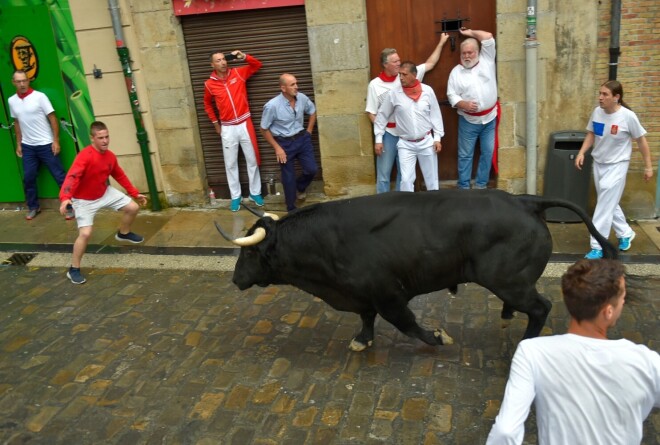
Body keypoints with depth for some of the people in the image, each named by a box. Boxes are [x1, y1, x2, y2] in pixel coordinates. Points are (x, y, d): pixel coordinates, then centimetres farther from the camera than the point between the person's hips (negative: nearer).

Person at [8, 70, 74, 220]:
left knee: (59, 176, -1)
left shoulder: (39, 96, -9)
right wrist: (18, 144, 13)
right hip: (27, 146, 4)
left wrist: (56, 141, -12)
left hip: (45, 144, -4)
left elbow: (53, 118, -9)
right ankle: (33, 207, 25)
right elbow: (17, 123, 15)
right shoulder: (12, 101, 5)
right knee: (28, 178, 9)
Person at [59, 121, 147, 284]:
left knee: (133, 207, 8)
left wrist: (135, 193, 13)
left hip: (105, 193, 7)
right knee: (85, 233, -21)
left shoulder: (110, 156, -7)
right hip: (84, 200, -7)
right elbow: (72, 177, -43)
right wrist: (65, 197, -59)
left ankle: (123, 233, 41)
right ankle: (74, 270, -2)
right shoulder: (84, 156, -30)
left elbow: (120, 176, 10)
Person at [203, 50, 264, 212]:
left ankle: (255, 193, 21)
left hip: (245, 124, 0)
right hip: (227, 128, 0)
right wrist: (215, 123, 12)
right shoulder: (209, 84, -2)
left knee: (252, 160, 7)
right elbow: (207, 104, 15)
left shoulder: (238, 73, -2)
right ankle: (236, 196, 18)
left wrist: (244, 57, -10)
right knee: (230, 164, 6)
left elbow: (257, 65, 8)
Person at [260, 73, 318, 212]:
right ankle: (292, 210, 22)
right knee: (289, 178, 4)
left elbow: (312, 111, 12)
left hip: (302, 139, 4)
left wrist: (308, 131, 7)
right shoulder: (272, 106, -23)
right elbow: (264, 129, -12)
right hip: (284, 143, -4)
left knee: (312, 169, 3)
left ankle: (300, 188, 38)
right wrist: (277, 148, -13)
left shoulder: (302, 98, -9)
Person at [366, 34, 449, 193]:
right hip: (388, 134, -3)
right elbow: (371, 112, -4)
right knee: (384, 172, 5)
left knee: (404, 172, 13)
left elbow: (430, 64, 11)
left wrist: (441, 43, 13)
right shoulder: (375, 84, -6)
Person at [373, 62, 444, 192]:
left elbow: (435, 115, 2)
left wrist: (437, 138, 0)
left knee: (432, 178, 10)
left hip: (426, 142, 1)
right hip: (405, 144, -1)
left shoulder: (427, 91, -5)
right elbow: (382, 115, 2)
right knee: (406, 180, -3)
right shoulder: (394, 94, -6)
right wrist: (379, 139, 1)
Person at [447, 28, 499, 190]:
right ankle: (463, 186, 16)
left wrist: (470, 32, 3)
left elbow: (489, 38, -7)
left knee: (488, 152, 7)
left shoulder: (486, 61, 1)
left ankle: (481, 184, 19)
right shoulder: (456, 71, 0)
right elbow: (451, 95, -4)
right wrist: (464, 104, -21)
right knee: (465, 154, 6)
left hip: (490, 118, 1)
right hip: (468, 121, -1)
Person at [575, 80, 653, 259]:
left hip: (617, 165, -6)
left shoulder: (628, 116, -19)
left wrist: (648, 166, -5)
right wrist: (581, 153, -5)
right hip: (598, 163, 6)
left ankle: (598, 247, -2)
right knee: (609, 204, 18)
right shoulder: (597, 112, -6)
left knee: (605, 206, -8)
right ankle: (626, 233, 39)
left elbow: (641, 140, -9)